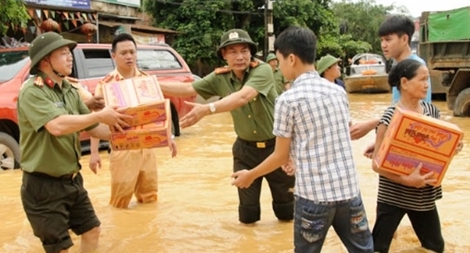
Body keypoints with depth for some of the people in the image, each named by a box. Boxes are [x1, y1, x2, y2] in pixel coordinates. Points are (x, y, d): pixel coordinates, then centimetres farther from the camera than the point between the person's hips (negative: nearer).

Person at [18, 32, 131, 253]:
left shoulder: (70, 91, 7)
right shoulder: (32, 91, -19)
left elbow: (92, 128, 11)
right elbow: (57, 126, -34)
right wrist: (101, 116, -26)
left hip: (72, 180, 8)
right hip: (44, 185, -8)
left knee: (91, 230, 19)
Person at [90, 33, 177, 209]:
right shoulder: (106, 84, -9)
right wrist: (94, 152, -14)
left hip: (148, 146, 4)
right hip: (123, 149, -4)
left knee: (150, 197, 15)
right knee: (120, 200, 1)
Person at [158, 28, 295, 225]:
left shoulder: (262, 70, -24)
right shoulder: (220, 77, -7)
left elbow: (243, 97, -40)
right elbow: (188, 89, -3)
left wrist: (208, 109, -52)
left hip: (276, 146, -3)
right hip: (246, 148, 3)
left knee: (287, 212, 15)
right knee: (247, 215, 10)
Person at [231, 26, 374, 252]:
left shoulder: (288, 99, -9)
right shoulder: (338, 91, 7)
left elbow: (281, 156, -3)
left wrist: (250, 175, 14)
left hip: (314, 194, -5)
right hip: (348, 189, 5)